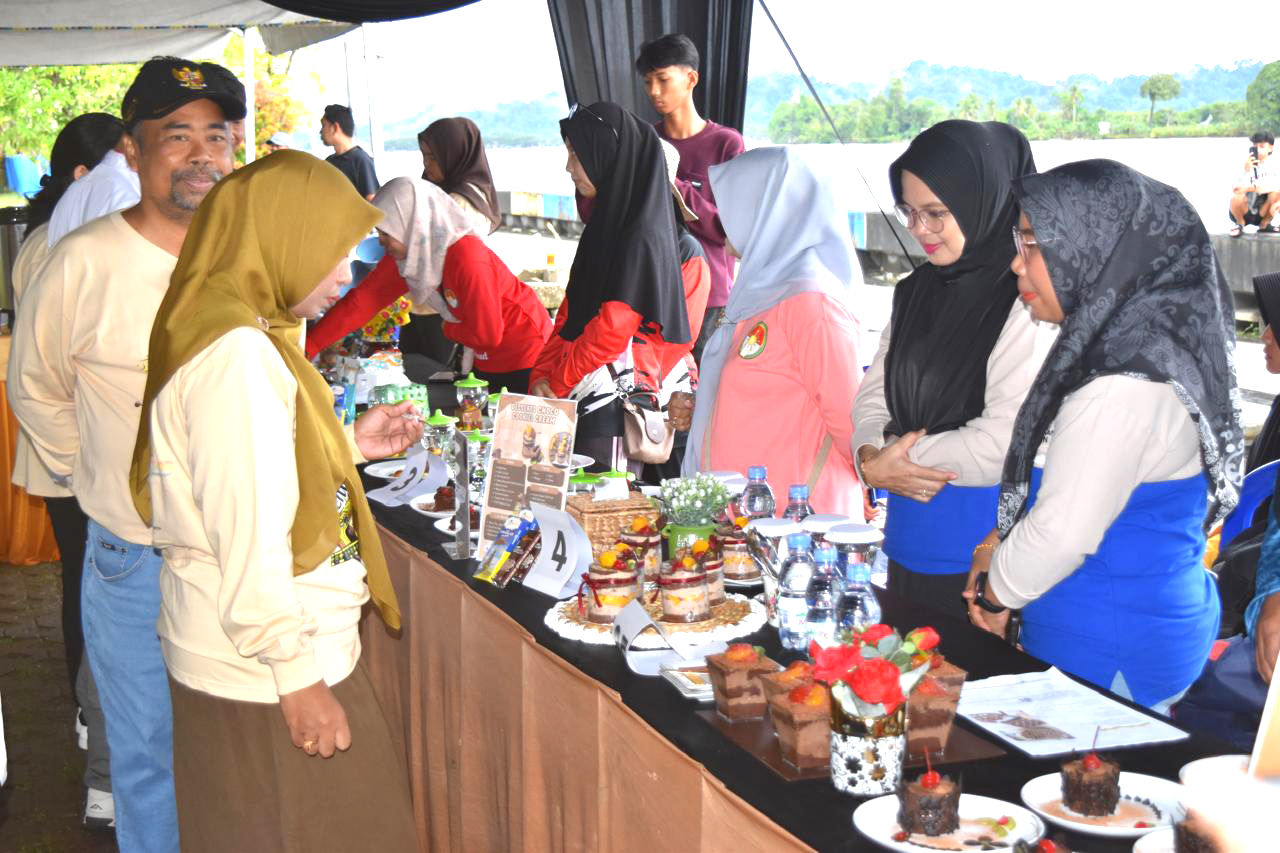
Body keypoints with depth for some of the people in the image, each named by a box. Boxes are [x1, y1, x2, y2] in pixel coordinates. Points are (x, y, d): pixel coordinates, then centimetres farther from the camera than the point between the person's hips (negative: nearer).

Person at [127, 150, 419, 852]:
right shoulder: (237, 353, -21)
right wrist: (298, 680, -20)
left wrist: (350, 445, 13)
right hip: (269, 673, -10)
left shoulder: (234, 335, 11)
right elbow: (250, 539, -25)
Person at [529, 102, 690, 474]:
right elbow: (570, 311, 14)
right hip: (586, 404, 8)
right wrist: (542, 375, 2)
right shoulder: (605, 226, 14)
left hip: (616, 411, -8)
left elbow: (614, 326, -20)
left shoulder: (641, 237, -15)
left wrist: (556, 382, -10)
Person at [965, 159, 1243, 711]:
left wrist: (993, 594, -6)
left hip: (1105, 657, -9)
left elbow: (1063, 534, -23)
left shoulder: (1124, 387, -26)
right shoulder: (1133, 349, 6)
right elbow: (1060, 487, 17)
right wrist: (999, 541, 7)